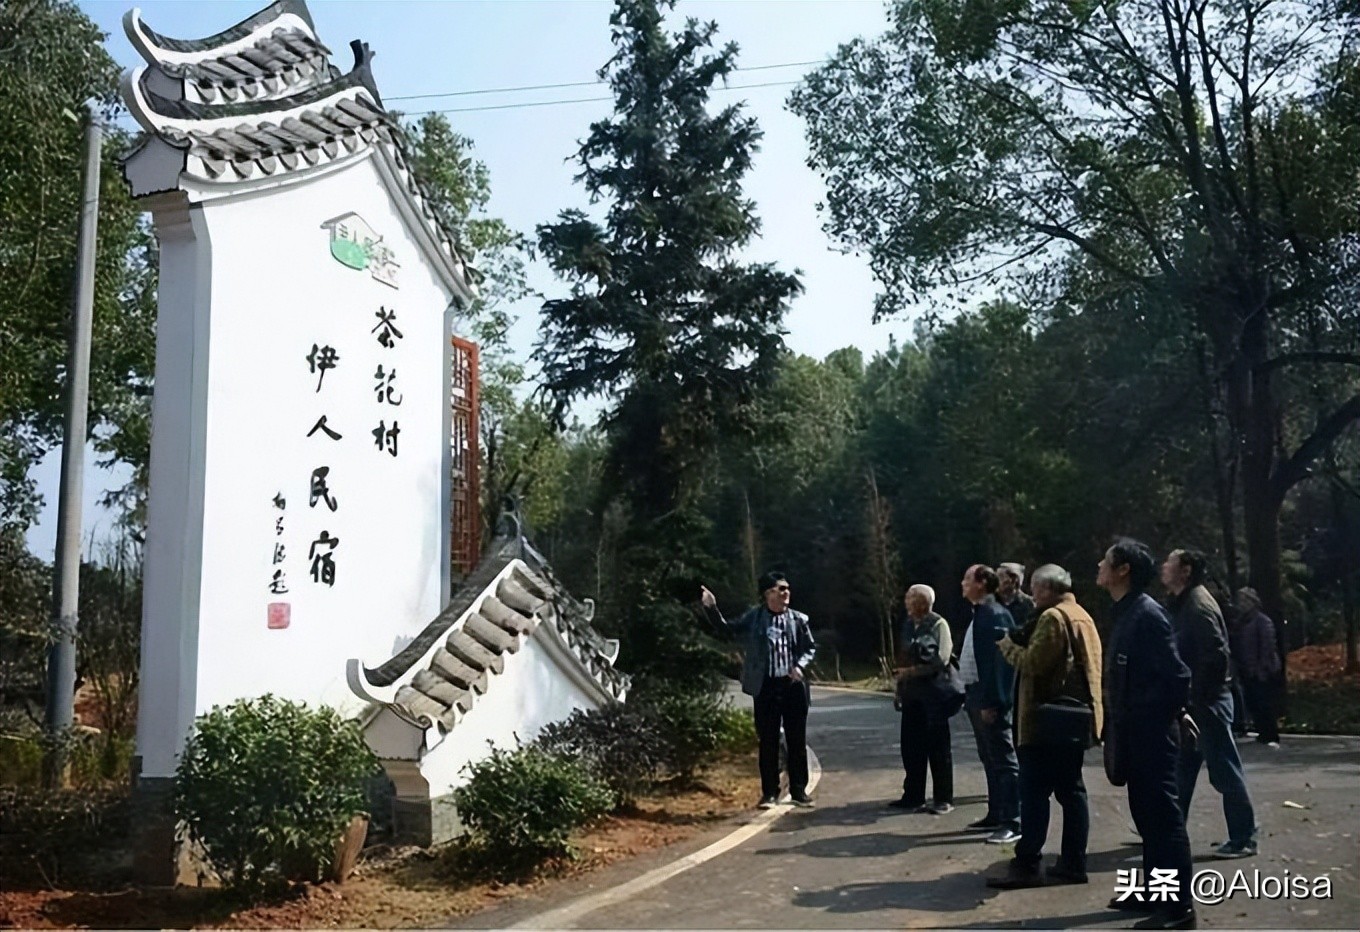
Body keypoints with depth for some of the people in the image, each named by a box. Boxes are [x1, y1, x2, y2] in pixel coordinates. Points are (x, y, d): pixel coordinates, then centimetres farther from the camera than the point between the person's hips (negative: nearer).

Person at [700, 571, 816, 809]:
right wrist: (712, 609, -9)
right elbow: (729, 631, 3)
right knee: (768, 742, 5)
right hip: (766, 686, -1)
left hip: (793, 685, 1)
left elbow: (810, 647, 10)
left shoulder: (799, 619, 4)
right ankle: (770, 793, 14)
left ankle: (799, 791, 19)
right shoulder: (754, 616, 1)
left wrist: (800, 666, -8)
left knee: (797, 741, 7)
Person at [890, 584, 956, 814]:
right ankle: (913, 796, 21)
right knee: (911, 747, 11)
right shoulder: (908, 625, 12)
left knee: (938, 747, 1)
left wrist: (913, 671, -17)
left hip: (933, 693, -7)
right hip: (911, 694, 7)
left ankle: (943, 799, 10)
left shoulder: (938, 625, -8)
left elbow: (941, 660, -16)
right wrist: (899, 688, 13)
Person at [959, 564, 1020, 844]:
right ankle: (995, 815, 24)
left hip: (989, 698, -10)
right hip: (975, 694, 10)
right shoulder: (979, 614, 15)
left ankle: (1013, 822, 0)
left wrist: (990, 702, -23)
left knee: (1003, 760, -5)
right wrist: (969, 696, 17)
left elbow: (999, 661, -20)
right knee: (989, 759, 15)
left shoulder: (995, 615, -15)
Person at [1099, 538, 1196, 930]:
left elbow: (1177, 675, -21)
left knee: (1163, 815, -3)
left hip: (1151, 734, -10)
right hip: (1134, 734, 10)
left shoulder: (1147, 614, -18)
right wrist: (1115, 726, 13)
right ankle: (1153, 890, 27)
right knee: (1146, 814, 16)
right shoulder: (1126, 613, 12)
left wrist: (1162, 719, -10)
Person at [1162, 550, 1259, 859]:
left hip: (1206, 701, -10)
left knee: (1224, 771, -2)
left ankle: (1243, 838, 6)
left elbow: (1215, 654, -22)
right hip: (1191, 702, 10)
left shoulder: (1198, 605, -15)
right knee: (1182, 770, 15)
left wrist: (1197, 696, -20)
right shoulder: (1183, 604, 13)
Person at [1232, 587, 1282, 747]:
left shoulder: (1263, 621, -9)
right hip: (1249, 672, 8)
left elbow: (1267, 647, -15)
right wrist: (1240, 666, 9)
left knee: (1265, 705, -7)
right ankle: (1263, 734, 18)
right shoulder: (1243, 623, 14)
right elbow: (1238, 647, 16)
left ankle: (1272, 737, -3)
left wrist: (1263, 669, -20)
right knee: (1253, 704, 8)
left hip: (1262, 672, -8)